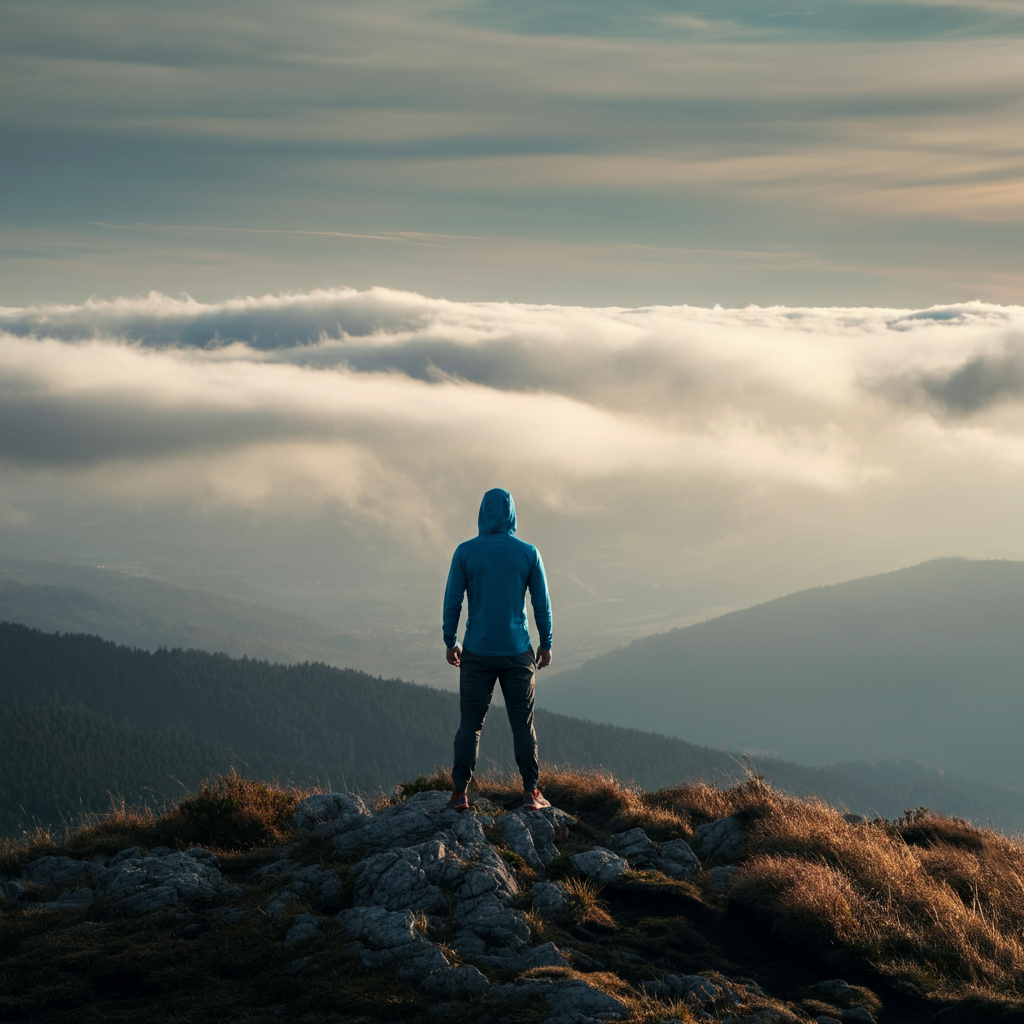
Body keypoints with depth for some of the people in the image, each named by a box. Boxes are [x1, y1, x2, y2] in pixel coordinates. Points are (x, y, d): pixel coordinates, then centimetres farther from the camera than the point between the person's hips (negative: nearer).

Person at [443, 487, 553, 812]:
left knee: (470, 723, 6)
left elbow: (452, 601, -3)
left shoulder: (465, 552, -4)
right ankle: (531, 792, 5)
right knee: (523, 724, 6)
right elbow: (542, 604, 1)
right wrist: (546, 644, 12)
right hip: (517, 652, 0)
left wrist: (450, 643, 8)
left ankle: (460, 792, 4)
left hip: (477, 652, 0)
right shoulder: (529, 553, -2)